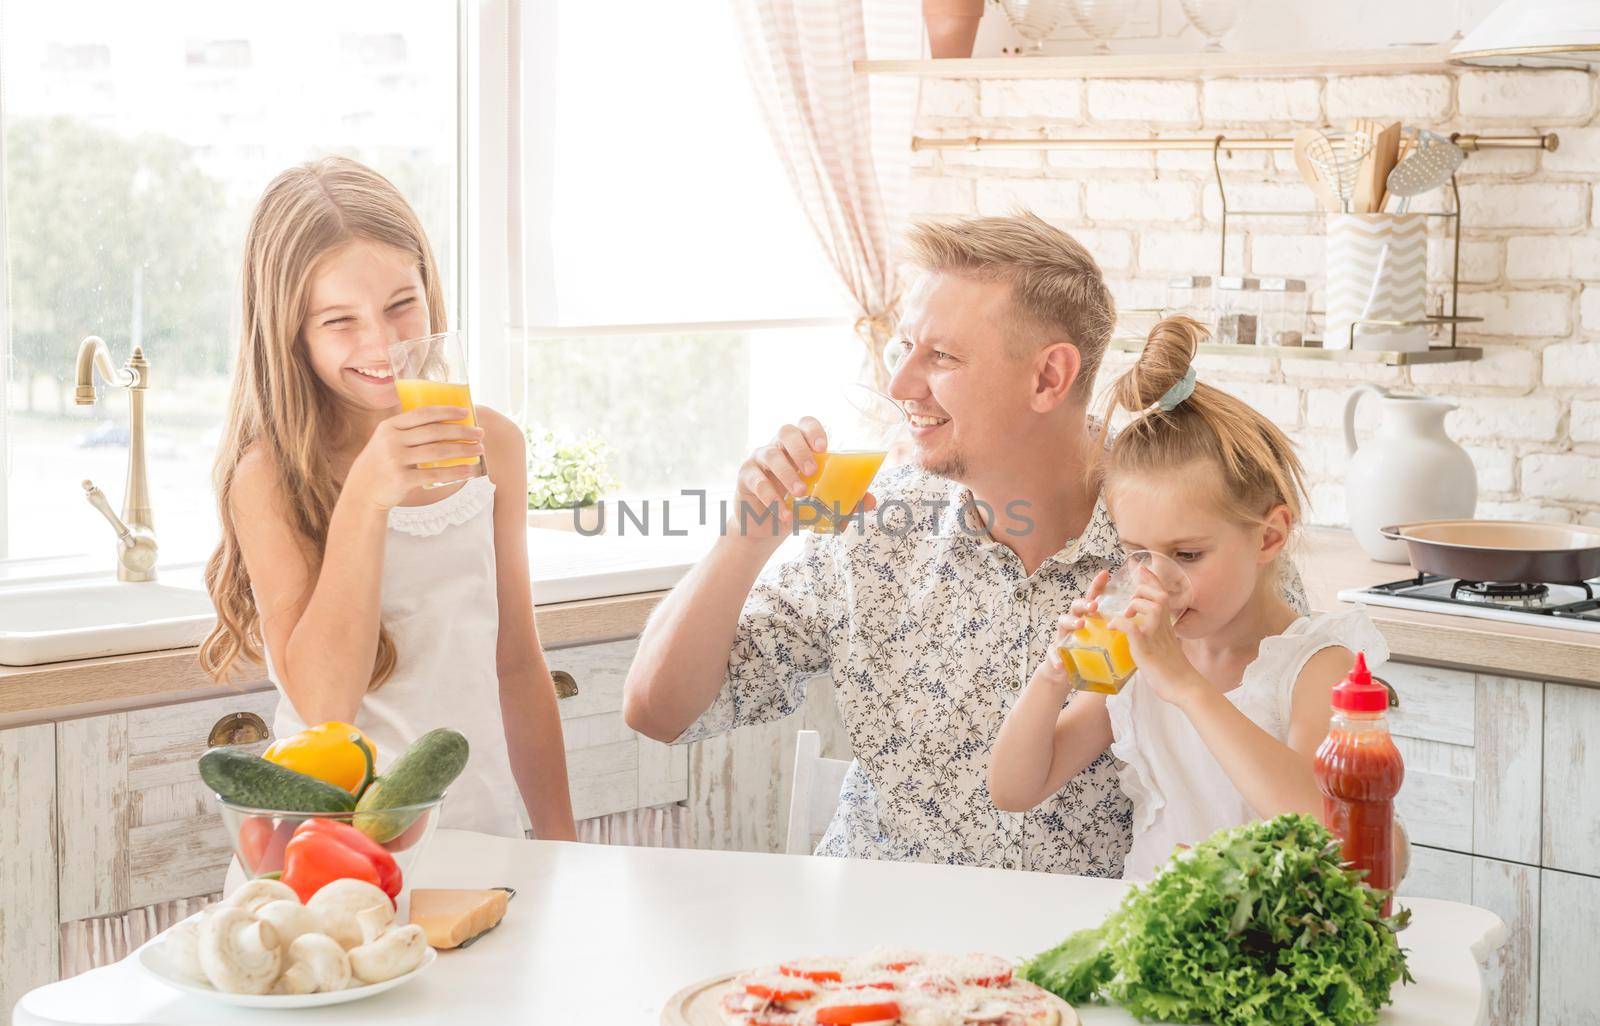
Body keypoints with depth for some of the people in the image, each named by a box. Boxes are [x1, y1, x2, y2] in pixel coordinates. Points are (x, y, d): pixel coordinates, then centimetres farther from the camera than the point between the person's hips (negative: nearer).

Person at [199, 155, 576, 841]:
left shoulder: (489, 445, 7)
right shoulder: (271, 476, -8)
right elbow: (323, 702, -16)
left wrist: (559, 839, 14)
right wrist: (366, 497, -22)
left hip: (486, 827, 4)